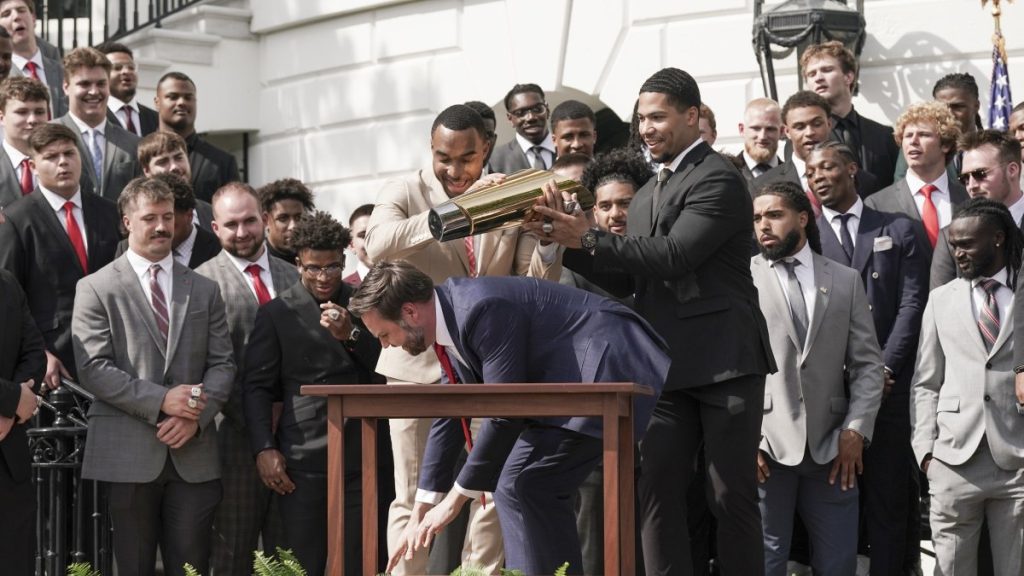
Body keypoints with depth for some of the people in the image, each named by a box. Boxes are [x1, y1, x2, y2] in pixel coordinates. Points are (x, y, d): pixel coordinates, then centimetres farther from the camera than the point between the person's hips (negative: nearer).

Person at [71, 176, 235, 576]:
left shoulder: (204, 290, 14)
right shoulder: (96, 288, 3)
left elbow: (222, 364, 8)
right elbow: (92, 368, -7)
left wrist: (196, 416, -9)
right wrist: (160, 400, -14)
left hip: (193, 453, 3)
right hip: (128, 453, -3)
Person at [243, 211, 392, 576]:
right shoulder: (276, 313, 5)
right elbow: (256, 385, 4)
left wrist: (352, 335, -10)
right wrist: (264, 449, -6)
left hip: (367, 457, 2)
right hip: (305, 461, -2)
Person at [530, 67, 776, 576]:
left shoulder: (717, 179, -8)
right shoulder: (647, 193, 18)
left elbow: (674, 255, -19)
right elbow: (629, 276, 15)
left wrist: (588, 239, -17)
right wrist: (565, 237, 1)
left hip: (724, 362, -7)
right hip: (666, 366, 7)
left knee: (732, 496, -1)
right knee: (656, 494, 1)